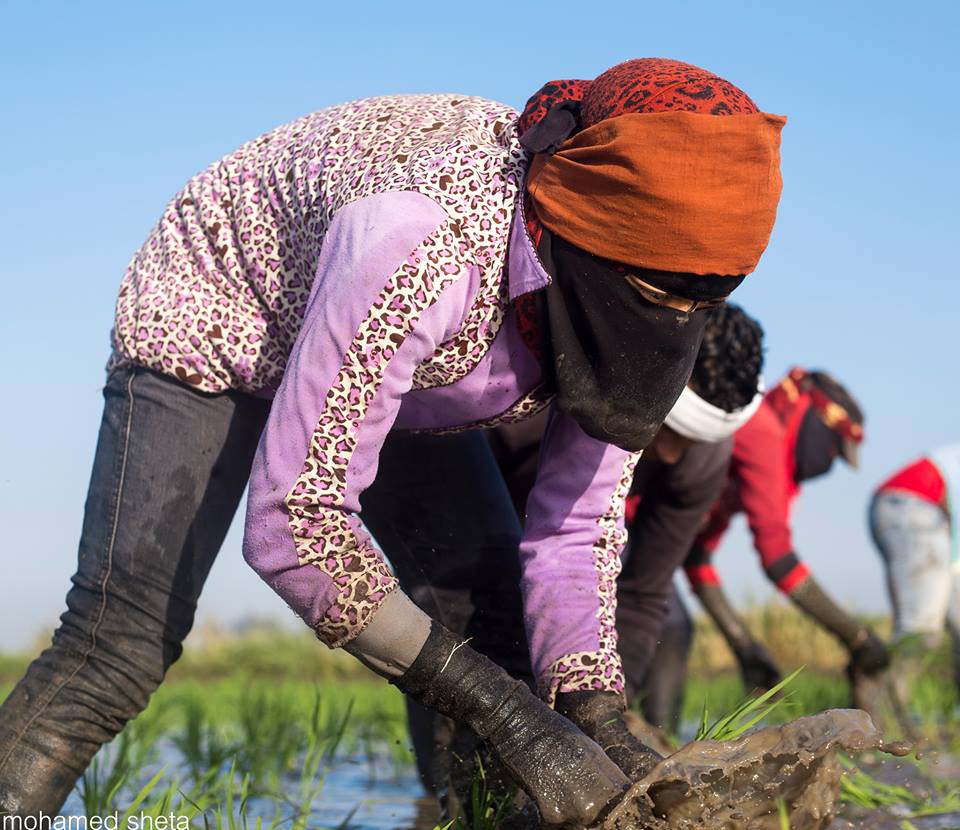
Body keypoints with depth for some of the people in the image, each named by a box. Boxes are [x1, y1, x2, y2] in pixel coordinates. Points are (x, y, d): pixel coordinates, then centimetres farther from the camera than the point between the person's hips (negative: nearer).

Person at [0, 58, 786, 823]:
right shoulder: (425, 243, -44)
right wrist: (502, 710, -40)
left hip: (400, 373, 6)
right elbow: (292, 520, -40)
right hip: (214, 317, -6)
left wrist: (599, 719, -29)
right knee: (120, 642, -20)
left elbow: (579, 529, -13)